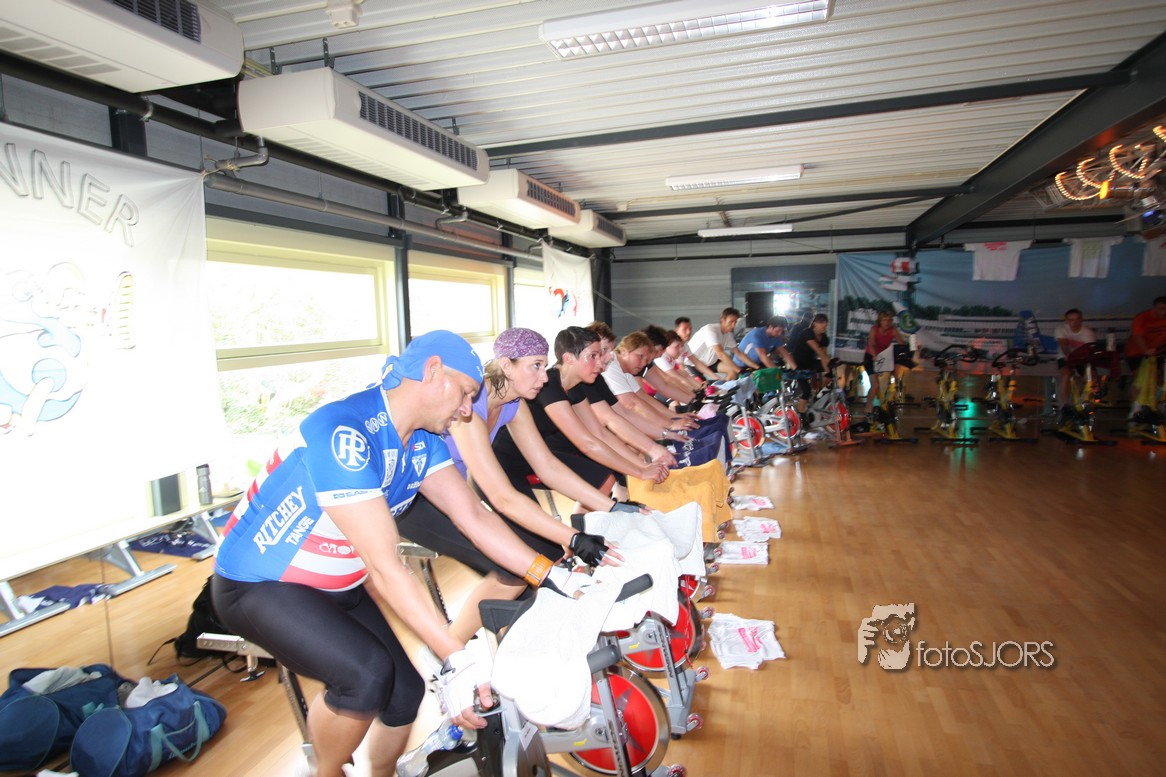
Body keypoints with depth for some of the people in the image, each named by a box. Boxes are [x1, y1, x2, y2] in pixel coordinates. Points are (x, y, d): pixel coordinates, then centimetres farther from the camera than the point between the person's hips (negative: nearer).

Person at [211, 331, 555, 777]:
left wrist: (551, 575, -18)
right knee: (367, 673, -27)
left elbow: (475, 517, -9)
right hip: (259, 586, -7)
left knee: (404, 692, 2)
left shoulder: (422, 441, -5)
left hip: (338, 585, 8)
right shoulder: (344, 434, -32)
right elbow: (385, 567, -35)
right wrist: (457, 661, -34)